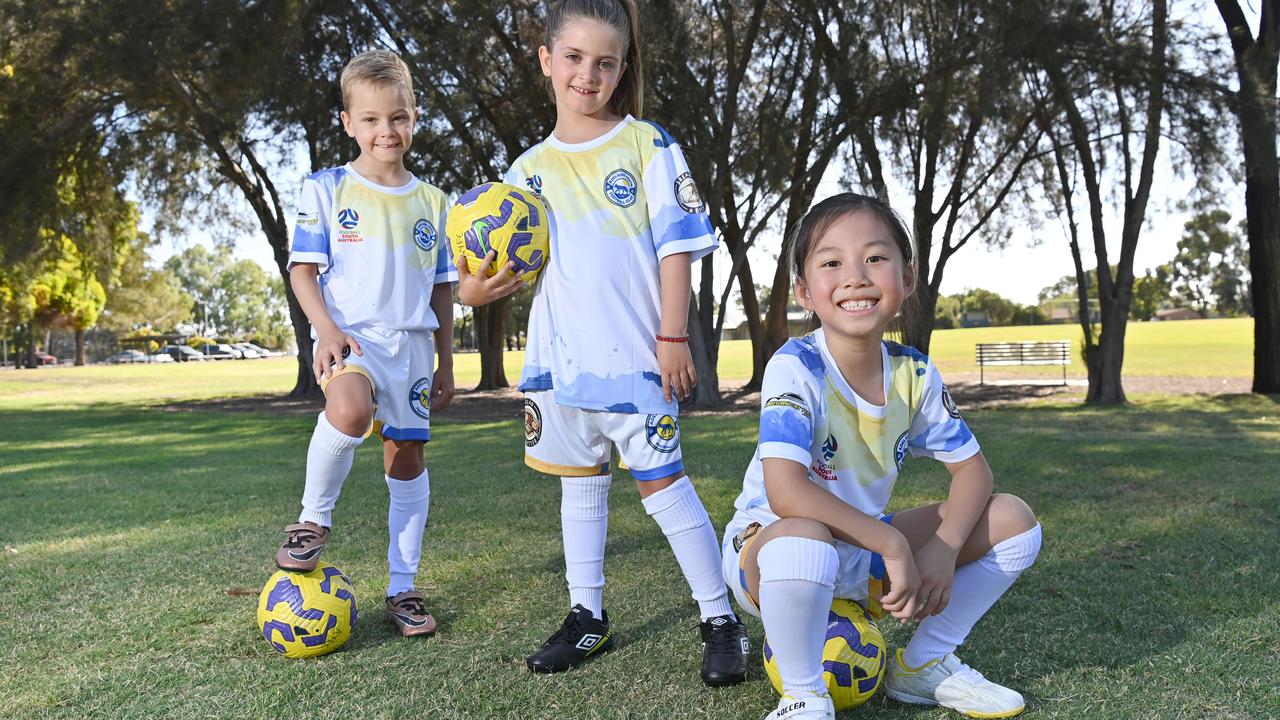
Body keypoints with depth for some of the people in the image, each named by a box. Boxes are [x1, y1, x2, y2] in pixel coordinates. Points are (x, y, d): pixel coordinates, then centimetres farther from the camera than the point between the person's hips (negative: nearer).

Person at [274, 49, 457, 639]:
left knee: (407, 454, 5)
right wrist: (326, 328, -17)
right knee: (350, 408, -35)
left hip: (413, 343, 4)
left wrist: (446, 363, 14)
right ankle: (313, 518, -9)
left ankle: (403, 588, 18)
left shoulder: (431, 202, 13)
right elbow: (303, 268, 0)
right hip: (350, 337, -4)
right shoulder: (326, 190, 3)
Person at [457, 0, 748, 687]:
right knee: (580, 484, 14)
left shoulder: (647, 144, -1)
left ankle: (720, 618, 11)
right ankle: (587, 617, 28)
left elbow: (676, 245, -4)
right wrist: (479, 288, -13)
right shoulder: (529, 169, 8)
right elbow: (514, 262, 10)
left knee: (662, 480, -3)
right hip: (559, 358, 4)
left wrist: (673, 336, -9)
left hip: (635, 353, -4)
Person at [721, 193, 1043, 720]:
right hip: (767, 542, -6)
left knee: (1015, 522, -2)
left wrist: (944, 550, -18)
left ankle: (922, 665, 13)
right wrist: (893, 544, -30)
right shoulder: (796, 369, -24)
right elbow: (785, 491, -36)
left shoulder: (914, 375, -6)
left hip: (864, 547, 6)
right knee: (803, 541, -43)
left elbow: (971, 469, 0)